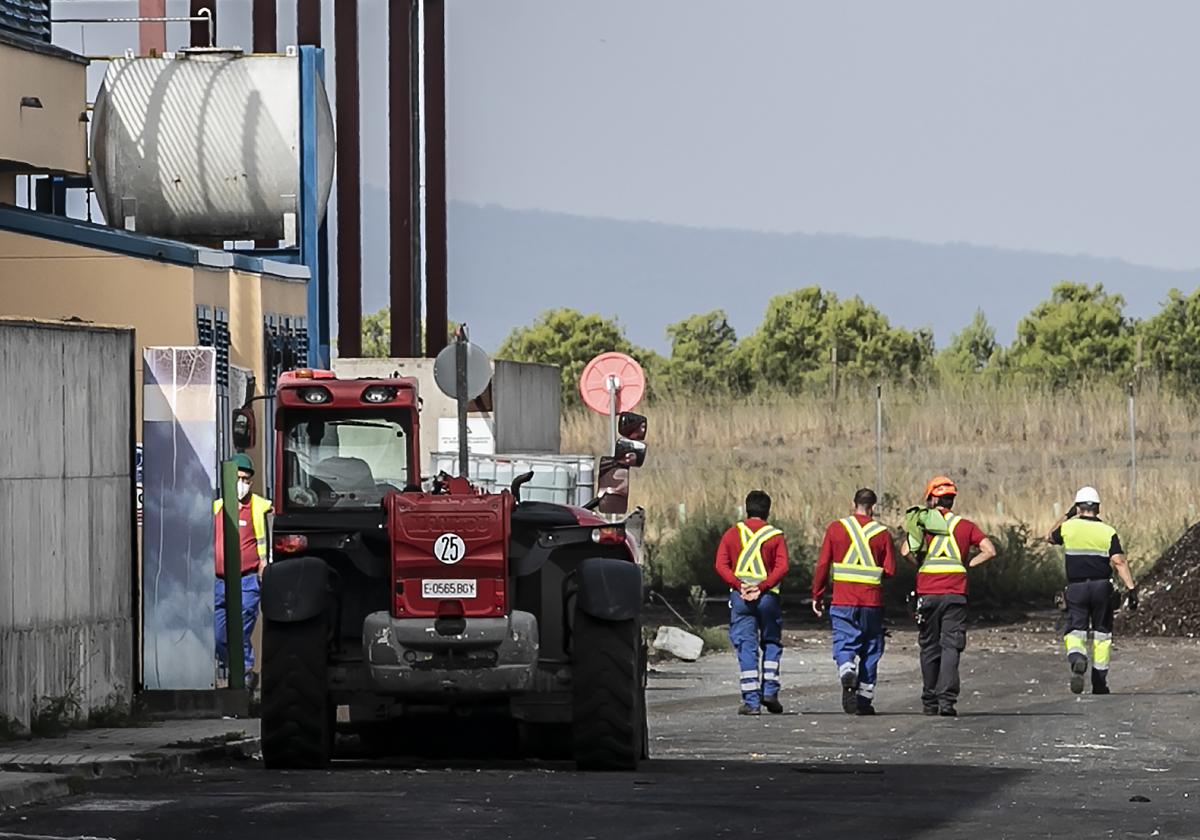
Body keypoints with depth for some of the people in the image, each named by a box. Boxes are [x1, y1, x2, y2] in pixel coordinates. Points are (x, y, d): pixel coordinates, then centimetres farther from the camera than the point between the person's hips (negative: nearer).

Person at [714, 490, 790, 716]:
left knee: (746, 648, 0)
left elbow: (721, 565, -4)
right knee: (771, 644, 16)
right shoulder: (776, 536, 2)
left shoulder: (732, 534, 6)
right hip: (768, 596, -1)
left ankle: (751, 701, -4)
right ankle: (770, 691, 4)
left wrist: (739, 585, -10)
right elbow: (782, 567, -10)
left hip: (739, 596, 1)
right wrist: (762, 587, -13)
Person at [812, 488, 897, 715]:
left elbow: (822, 564, 0)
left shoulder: (836, 528, 1)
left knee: (844, 644, 1)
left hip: (843, 602, 0)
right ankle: (865, 699, 13)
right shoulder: (881, 532, 0)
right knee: (870, 649, 11)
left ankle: (847, 671, -31)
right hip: (872, 602, 0)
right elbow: (890, 570, -1)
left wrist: (817, 596, 7)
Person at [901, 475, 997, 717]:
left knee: (929, 648, 10)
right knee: (950, 647, -3)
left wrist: (920, 563, 8)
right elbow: (989, 550, -1)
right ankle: (946, 700, -16)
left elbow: (906, 550, -10)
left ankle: (929, 702, 16)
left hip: (927, 593, 0)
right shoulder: (966, 526, 8)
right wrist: (966, 565, 7)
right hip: (955, 594, 0)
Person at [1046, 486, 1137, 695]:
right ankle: (1099, 683, 16)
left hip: (1076, 587, 0)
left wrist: (1066, 516, 28)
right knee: (1102, 634, 13)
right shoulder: (1108, 532, -2)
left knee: (1075, 631, 1)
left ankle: (1077, 660, -33)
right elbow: (1119, 562, -12)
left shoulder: (1068, 527, 0)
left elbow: (1050, 537, 22)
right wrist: (1131, 588, -15)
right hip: (1102, 587, 0)